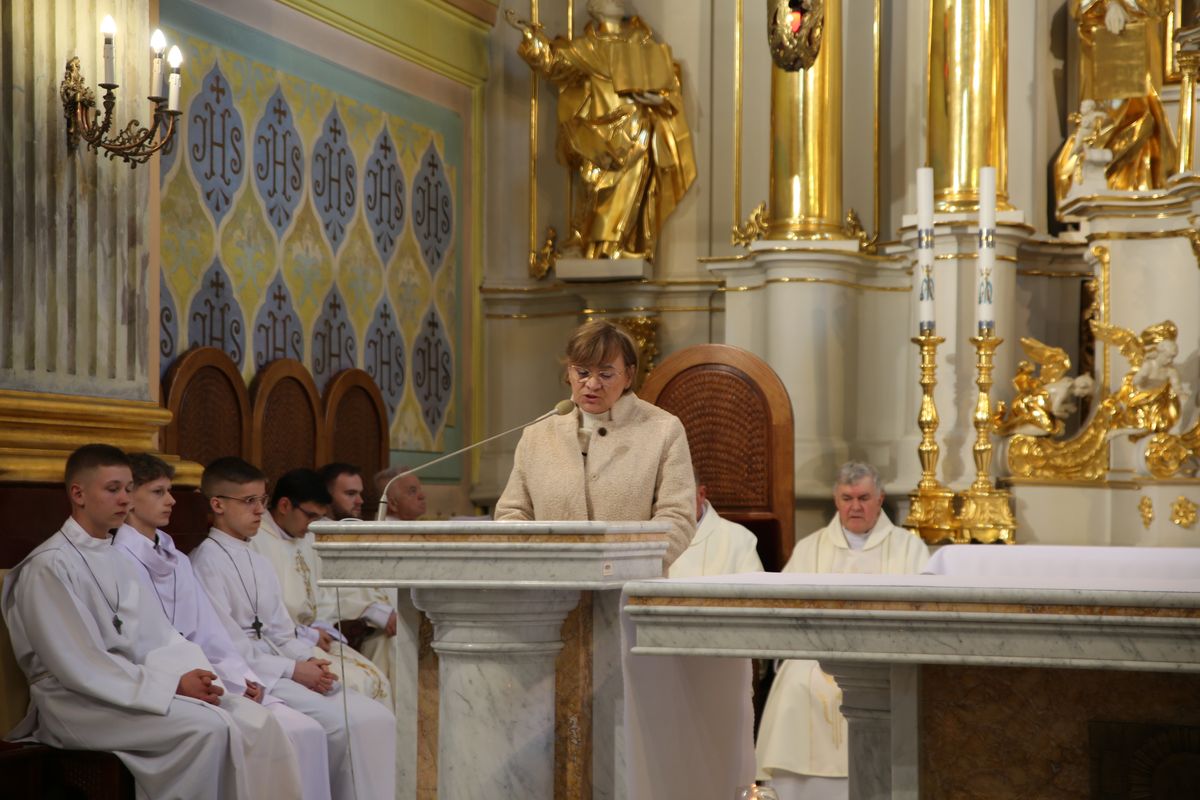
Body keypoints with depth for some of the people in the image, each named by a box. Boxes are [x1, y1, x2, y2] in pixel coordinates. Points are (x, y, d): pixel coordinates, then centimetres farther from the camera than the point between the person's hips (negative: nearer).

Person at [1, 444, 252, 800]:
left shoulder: (115, 560, 17)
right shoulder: (50, 566, -10)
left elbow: (155, 639, 10)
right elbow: (78, 666, -17)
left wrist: (189, 678, -11)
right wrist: (172, 684, -17)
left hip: (125, 688, 8)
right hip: (74, 704, -8)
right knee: (206, 727, -25)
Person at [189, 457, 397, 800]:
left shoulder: (261, 565, 18)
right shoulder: (208, 562, -7)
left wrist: (309, 661, -3)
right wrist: (292, 670, -15)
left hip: (278, 667, 8)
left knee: (377, 718, -9)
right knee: (347, 724, -23)